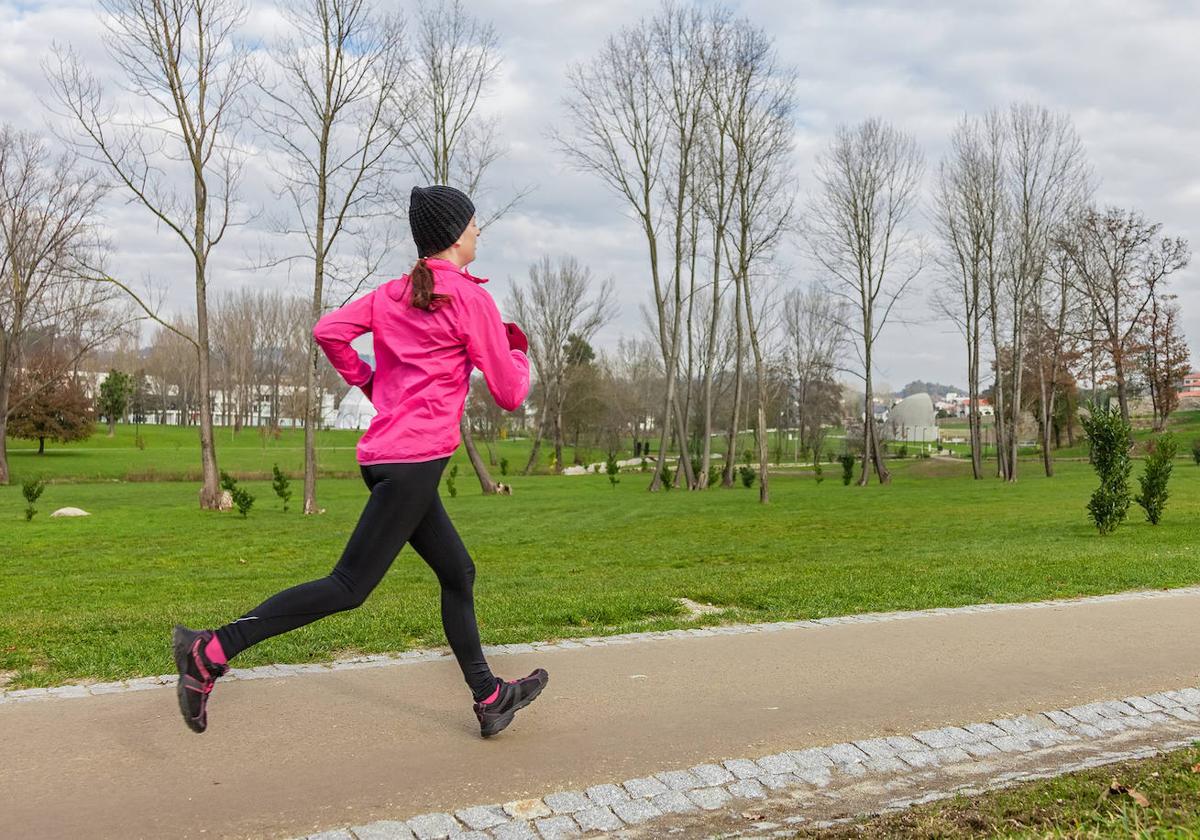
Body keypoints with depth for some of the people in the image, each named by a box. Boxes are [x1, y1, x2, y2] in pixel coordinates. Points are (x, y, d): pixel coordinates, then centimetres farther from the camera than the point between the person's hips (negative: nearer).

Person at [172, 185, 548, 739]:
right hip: (415, 460, -9)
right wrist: (518, 350, 16)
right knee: (350, 586, -8)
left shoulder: (392, 294, 14)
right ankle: (212, 651, -11)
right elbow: (509, 393, -4)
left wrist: (368, 383, 17)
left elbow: (327, 331, 5)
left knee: (458, 573, 16)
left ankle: (489, 698, 24)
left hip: (387, 456, 9)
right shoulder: (469, 297, -7)